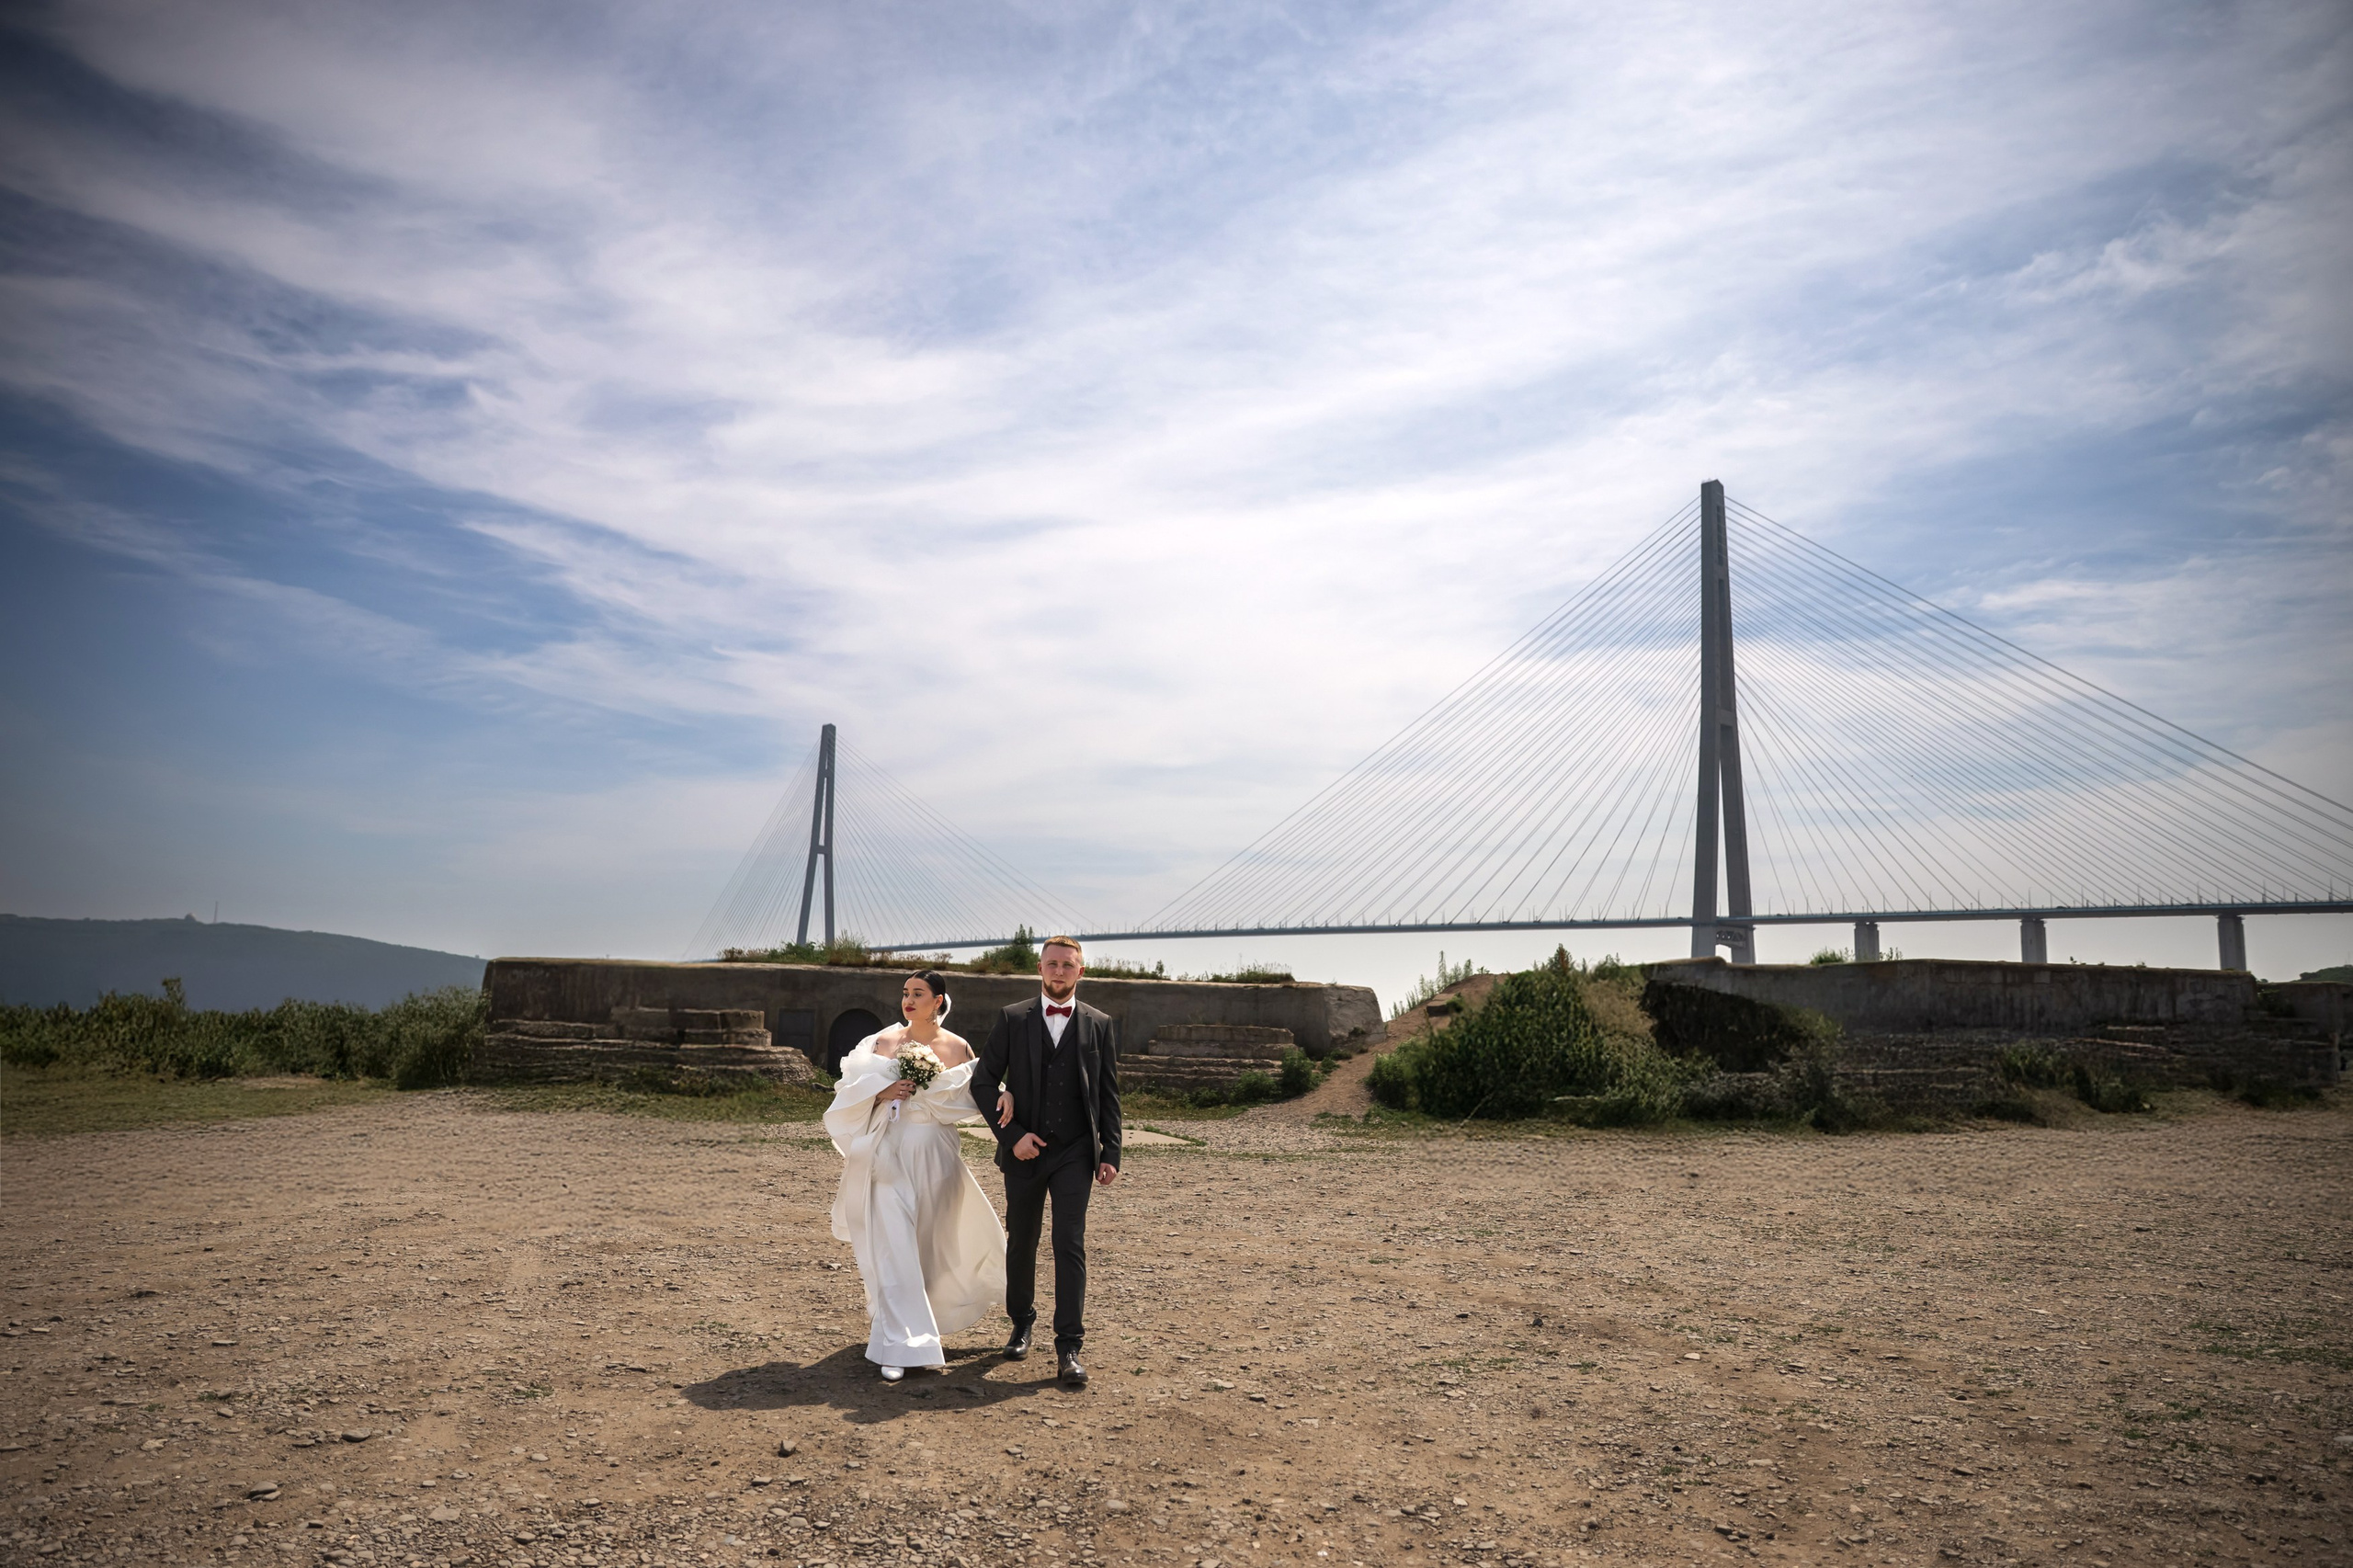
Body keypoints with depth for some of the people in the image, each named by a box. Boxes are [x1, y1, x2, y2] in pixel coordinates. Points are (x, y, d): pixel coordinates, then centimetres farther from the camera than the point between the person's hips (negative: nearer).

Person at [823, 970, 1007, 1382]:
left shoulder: (957, 1048, 1)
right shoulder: (883, 1042, 3)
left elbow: (972, 1100, 1)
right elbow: (852, 1092, 4)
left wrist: (927, 1095, -14)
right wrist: (883, 1092, -13)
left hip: (935, 1155, 1)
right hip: (890, 1153, -1)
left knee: (930, 1242, 11)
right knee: (894, 1245, -9)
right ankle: (900, 1346, -5)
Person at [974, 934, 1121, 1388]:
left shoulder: (1100, 1025, 3)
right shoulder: (1011, 1020, 0)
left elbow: (1109, 1095, 5)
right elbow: (983, 1082, 0)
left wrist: (1110, 1154, -1)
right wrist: (1012, 1135, -10)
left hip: (1075, 1153, -1)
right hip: (1024, 1150, 1)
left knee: (1071, 1246, -8)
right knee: (1021, 1243, 14)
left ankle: (1068, 1349, -4)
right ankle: (1022, 1323, 35)